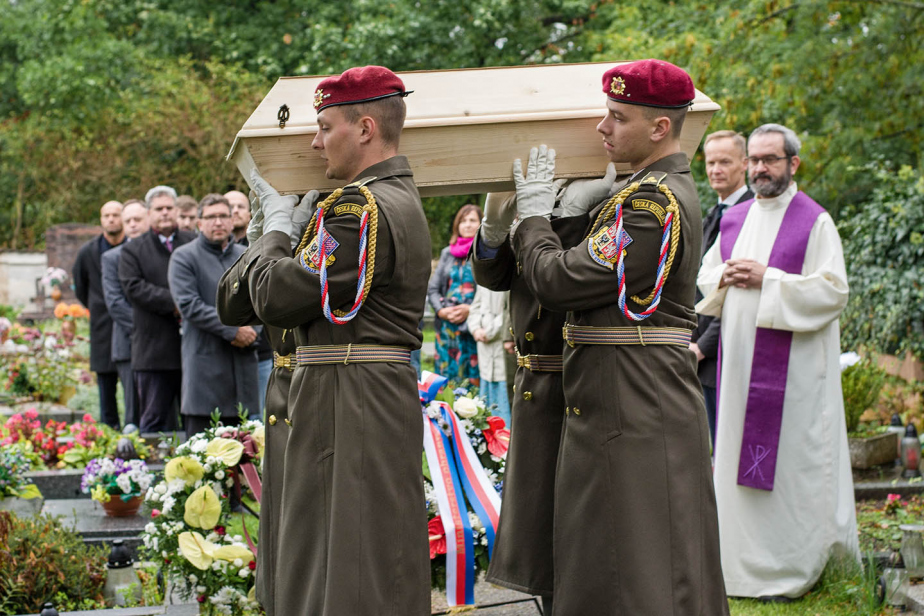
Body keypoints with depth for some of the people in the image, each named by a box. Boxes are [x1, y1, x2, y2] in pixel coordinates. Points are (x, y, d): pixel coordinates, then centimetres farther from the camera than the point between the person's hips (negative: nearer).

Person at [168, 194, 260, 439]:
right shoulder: (184, 257, 1)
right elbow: (189, 305, -10)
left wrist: (251, 332, -5)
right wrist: (232, 330, -14)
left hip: (242, 361, 4)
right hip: (205, 361, -4)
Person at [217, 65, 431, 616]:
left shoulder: (359, 208, -18)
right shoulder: (402, 199, 15)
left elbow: (277, 298, -17)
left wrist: (277, 227, -3)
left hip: (350, 405, -10)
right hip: (385, 395, 10)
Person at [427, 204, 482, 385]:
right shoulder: (448, 253, 16)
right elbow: (432, 289, 15)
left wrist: (470, 309, -16)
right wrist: (441, 310, -1)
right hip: (447, 327, 4)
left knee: (472, 381, -6)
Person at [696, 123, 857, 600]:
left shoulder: (815, 222, -6)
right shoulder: (734, 220, 13)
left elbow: (833, 290, -12)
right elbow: (704, 276, 21)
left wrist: (767, 279, -17)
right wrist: (724, 277, -2)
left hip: (791, 366, -6)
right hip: (739, 361, 6)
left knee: (790, 463, -3)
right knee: (740, 456, 8)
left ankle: (794, 566, 5)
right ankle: (746, 560, 18)